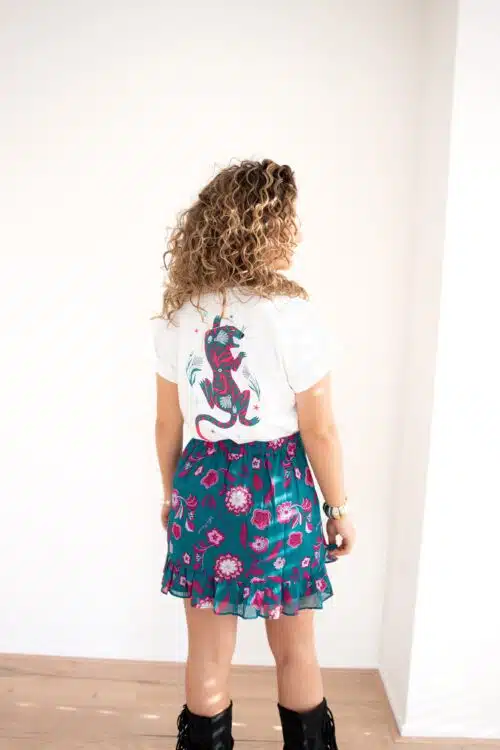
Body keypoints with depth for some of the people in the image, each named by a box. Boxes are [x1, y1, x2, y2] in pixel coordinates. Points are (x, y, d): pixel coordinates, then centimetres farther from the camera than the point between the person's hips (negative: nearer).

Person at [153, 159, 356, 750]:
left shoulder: (177, 317, -3)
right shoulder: (292, 314, -15)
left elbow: (168, 424, 4)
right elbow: (319, 431, -11)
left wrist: (171, 494, 18)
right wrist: (338, 509, 3)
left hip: (203, 485, 3)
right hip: (277, 490, -3)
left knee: (208, 655, 18)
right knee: (295, 651, 19)